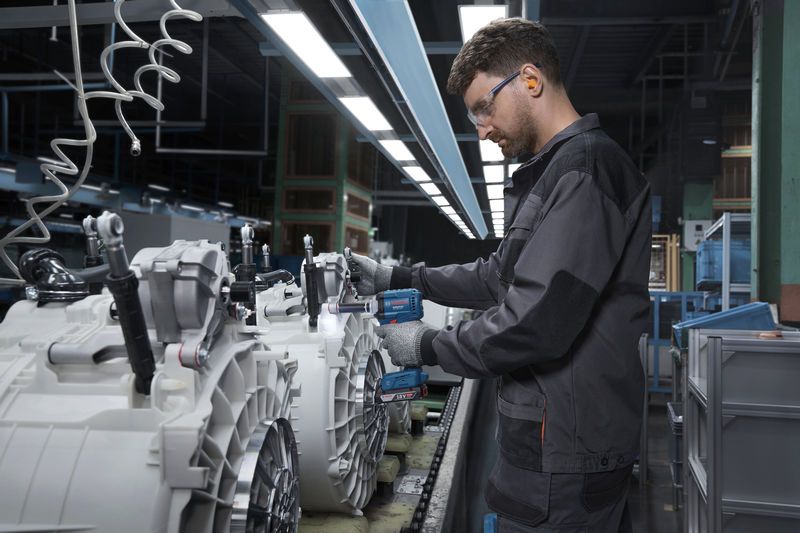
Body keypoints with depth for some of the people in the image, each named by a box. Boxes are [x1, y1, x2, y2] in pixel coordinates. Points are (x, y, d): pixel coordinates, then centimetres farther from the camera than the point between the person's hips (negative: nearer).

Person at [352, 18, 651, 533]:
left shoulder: (587, 168, -19)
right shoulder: (557, 172, 15)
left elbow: (537, 323, -26)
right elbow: (501, 277, 20)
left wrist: (427, 346, -11)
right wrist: (398, 278, 14)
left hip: (562, 461, -9)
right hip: (554, 438, 10)